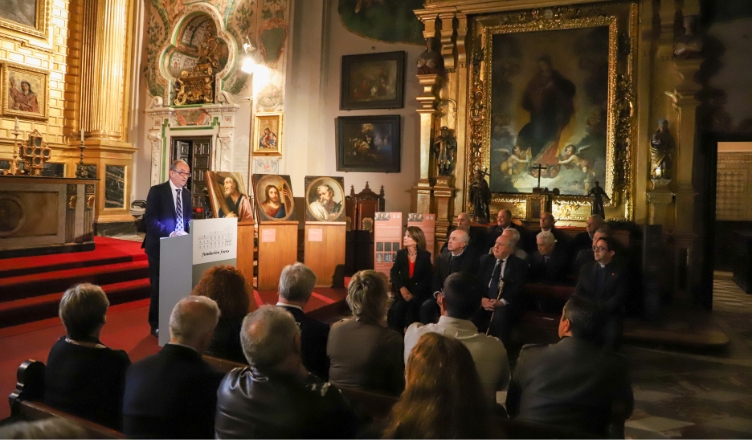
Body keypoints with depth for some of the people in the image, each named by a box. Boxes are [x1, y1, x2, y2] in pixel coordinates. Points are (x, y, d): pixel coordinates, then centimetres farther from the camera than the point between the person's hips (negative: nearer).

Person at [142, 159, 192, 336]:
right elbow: (150, 219, -15)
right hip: (160, 246, -5)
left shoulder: (187, 193, 10)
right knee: (159, 286, 5)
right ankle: (156, 324, 18)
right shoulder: (157, 191, -8)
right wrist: (170, 234, -24)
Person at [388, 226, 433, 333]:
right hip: (404, 290, 3)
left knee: (411, 306, -29)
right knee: (397, 308, -23)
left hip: (420, 292, -2)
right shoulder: (401, 254, 6)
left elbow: (428, 278, -7)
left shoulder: (425, 256, -4)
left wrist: (414, 294, -17)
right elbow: (393, 272, -1)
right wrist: (402, 288, -18)